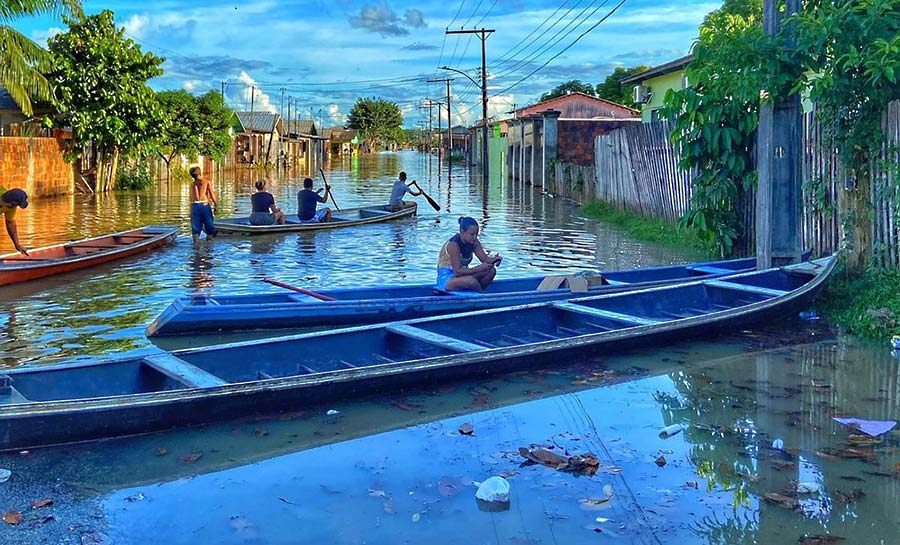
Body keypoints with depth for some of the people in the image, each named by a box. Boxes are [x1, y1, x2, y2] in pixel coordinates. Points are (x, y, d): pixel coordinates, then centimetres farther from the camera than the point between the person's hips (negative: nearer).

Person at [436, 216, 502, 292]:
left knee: (491, 270, -8)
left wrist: (493, 260, -26)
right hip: (446, 279, -8)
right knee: (471, 280, -36)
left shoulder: (474, 242, -1)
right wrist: (480, 268, -32)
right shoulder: (453, 245, -24)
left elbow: (485, 258, -3)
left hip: (462, 275, 8)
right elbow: (458, 271, -28)